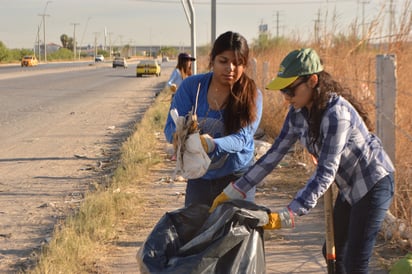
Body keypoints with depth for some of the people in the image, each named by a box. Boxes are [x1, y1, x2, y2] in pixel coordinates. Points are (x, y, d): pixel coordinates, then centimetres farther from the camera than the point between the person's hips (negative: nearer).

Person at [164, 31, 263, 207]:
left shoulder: (251, 95, -10)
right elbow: (171, 129, -10)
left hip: (237, 178, -2)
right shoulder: (191, 86, -5)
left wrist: (211, 145, -41)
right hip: (199, 178, 2)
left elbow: (241, 138, -21)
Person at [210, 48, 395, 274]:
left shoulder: (336, 113, -31)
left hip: (373, 185, -8)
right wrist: (233, 192, -6)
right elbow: (275, 153, -3)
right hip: (349, 187, 8)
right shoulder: (298, 113, -7)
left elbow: (325, 173, -34)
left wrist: (286, 216, -39)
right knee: (333, 253, 15)